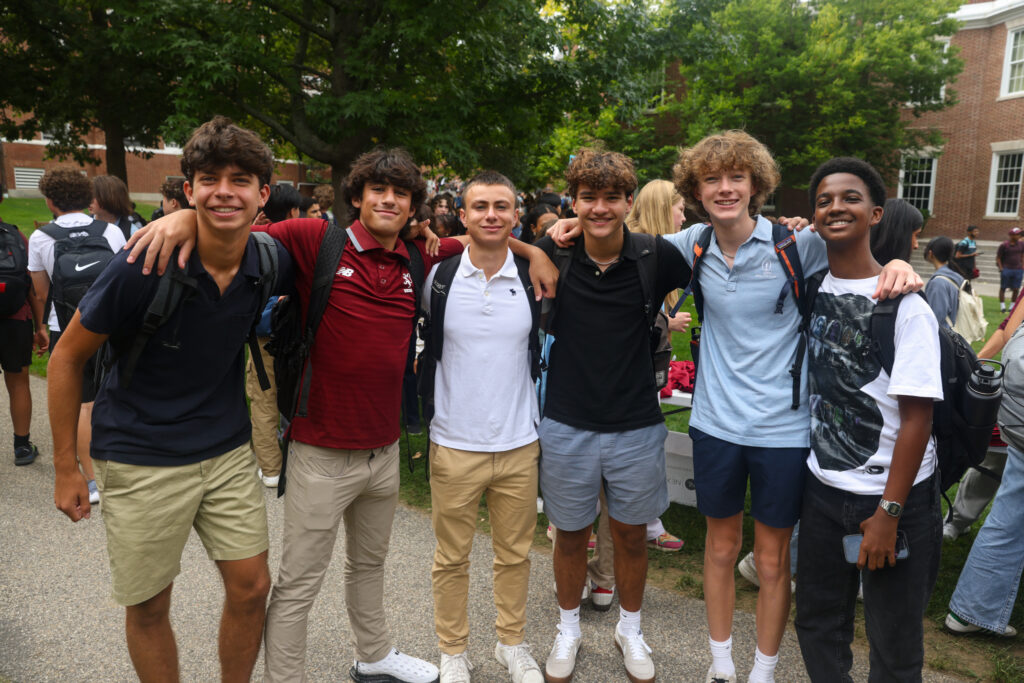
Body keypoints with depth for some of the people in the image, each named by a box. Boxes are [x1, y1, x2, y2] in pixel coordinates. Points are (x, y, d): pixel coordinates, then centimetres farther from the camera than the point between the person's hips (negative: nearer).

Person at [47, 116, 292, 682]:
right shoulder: (143, 268, -20)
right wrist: (65, 468, -5)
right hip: (142, 459, -3)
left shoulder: (271, 262, -10)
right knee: (148, 607, 11)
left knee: (251, 588, 9)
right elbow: (67, 358, -9)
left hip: (228, 450, 4)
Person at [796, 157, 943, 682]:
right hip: (822, 487, 4)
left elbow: (917, 417, -14)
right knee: (817, 623, 17)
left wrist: (888, 513, -14)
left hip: (894, 496, -4)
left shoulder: (904, 304, -13)